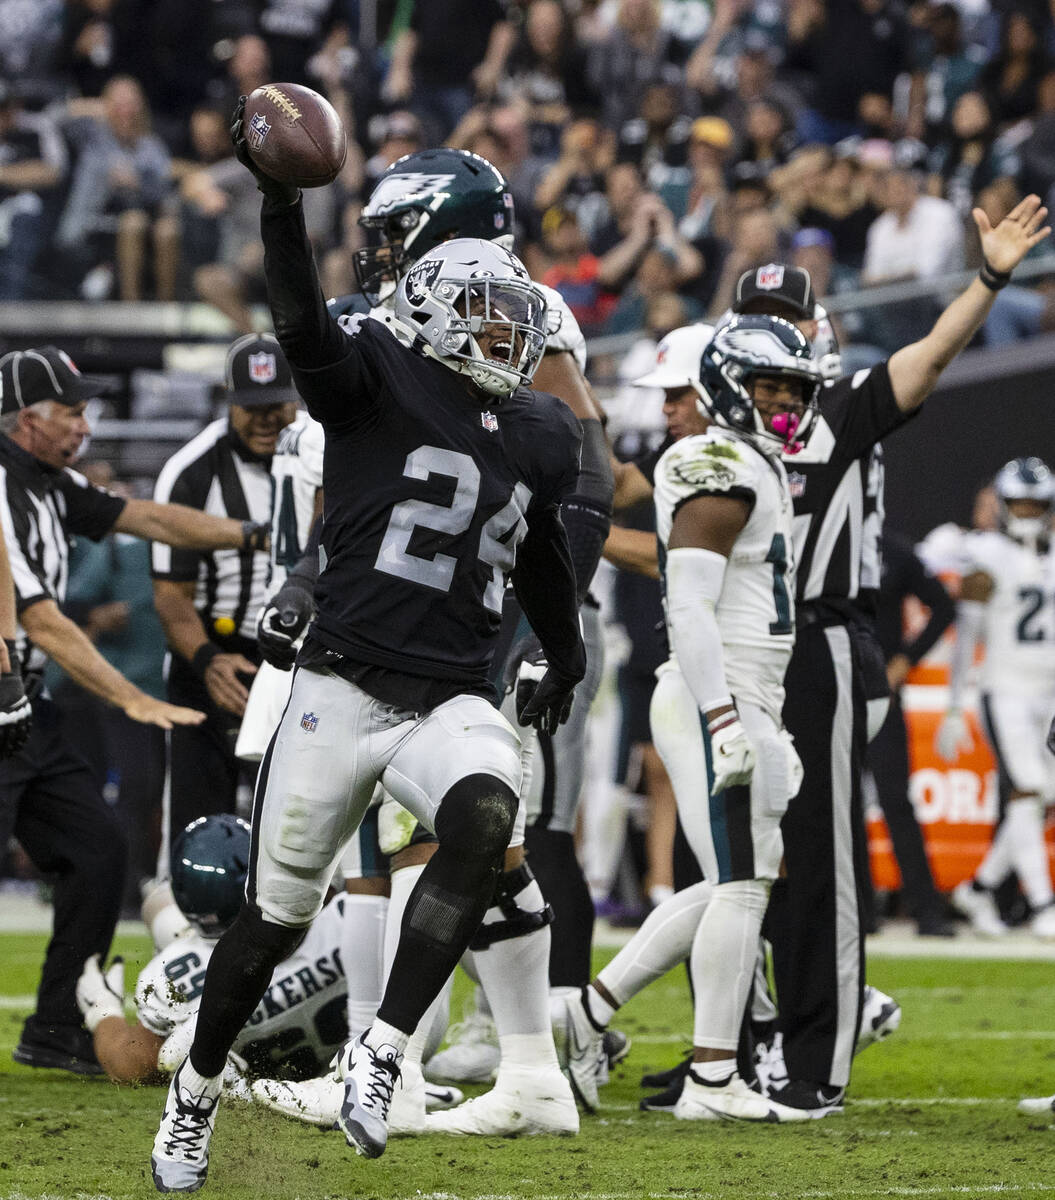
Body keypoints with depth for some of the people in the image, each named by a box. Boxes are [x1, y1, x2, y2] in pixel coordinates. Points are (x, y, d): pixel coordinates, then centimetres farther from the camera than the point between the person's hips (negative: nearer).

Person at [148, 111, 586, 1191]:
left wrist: (567, 658, 43)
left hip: (452, 703, 3)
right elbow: (303, 331, -23)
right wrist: (280, 200, -36)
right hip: (342, 689, -3)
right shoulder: (379, 383, -3)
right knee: (275, 917, 4)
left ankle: (381, 1052, -23)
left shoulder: (535, 440, 12)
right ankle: (196, 1091, 29)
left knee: (484, 819, -30)